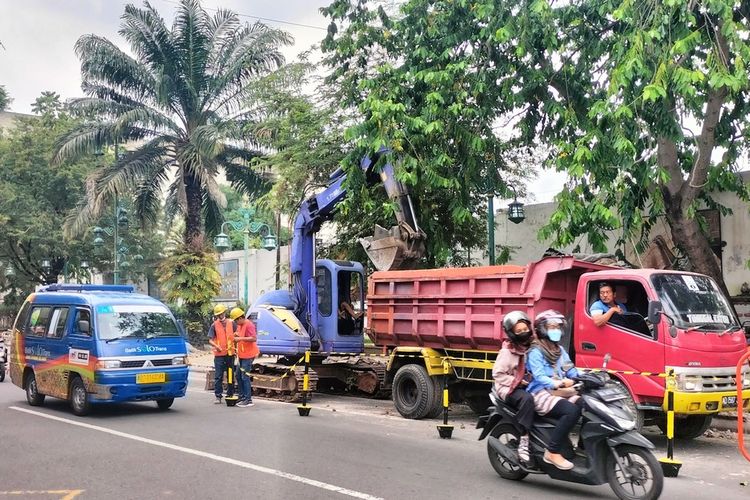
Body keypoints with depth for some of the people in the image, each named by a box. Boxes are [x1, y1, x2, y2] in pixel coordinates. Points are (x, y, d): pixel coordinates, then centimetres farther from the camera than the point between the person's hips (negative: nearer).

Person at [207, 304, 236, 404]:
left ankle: (230, 395, 21)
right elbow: (210, 340, -4)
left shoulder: (231, 323, 4)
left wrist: (235, 347, 5)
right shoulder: (214, 325, -1)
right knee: (218, 376, -2)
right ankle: (218, 396, 2)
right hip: (219, 354, -2)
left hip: (230, 353, 3)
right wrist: (216, 346, -21)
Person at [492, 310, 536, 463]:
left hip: (530, 386, 6)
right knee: (526, 399, -37)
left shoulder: (532, 347, 12)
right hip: (508, 389, -6)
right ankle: (523, 442, -38)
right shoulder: (507, 351, -6)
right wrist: (517, 382, -15)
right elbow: (497, 374, -9)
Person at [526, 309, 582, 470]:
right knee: (572, 411, -33)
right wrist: (556, 384, -33)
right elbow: (538, 376, -17)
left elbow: (570, 370, 14)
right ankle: (552, 452, -28)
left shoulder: (560, 350, 22)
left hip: (561, 392, 7)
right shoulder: (535, 352, -4)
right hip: (542, 393, -7)